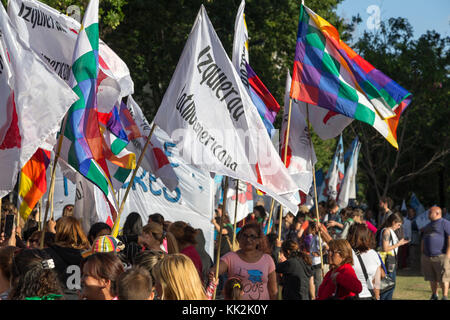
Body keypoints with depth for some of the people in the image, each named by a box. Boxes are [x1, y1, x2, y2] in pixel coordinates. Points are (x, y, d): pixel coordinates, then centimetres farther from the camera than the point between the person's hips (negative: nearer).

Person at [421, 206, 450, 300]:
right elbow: (423, 240, 24)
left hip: (440, 257, -7)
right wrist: (422, 254, 17)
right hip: (427, 257, 7)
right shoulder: (429, 225, 18)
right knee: (432, 278, 10)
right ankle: (434, 296, 18)